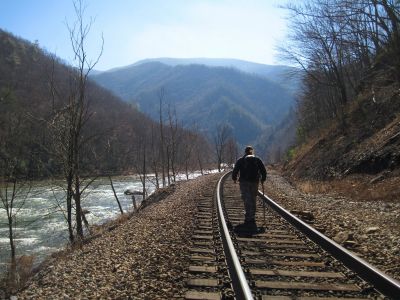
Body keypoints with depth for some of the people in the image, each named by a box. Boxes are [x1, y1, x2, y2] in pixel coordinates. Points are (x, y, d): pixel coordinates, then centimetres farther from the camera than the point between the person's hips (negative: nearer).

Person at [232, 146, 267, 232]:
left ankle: (249, 220, -15)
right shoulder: (257, 160, 8)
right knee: (253, 200, 14)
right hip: (254, 183, 2)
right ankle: (251, 218, 20)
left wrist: (234, 178, 15)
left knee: (247, 201, -5)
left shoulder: (241, 160, 3)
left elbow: (235, 170, -2)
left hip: (244, 182, -2)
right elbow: (264, 171, 5)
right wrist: (262, 179, 20)